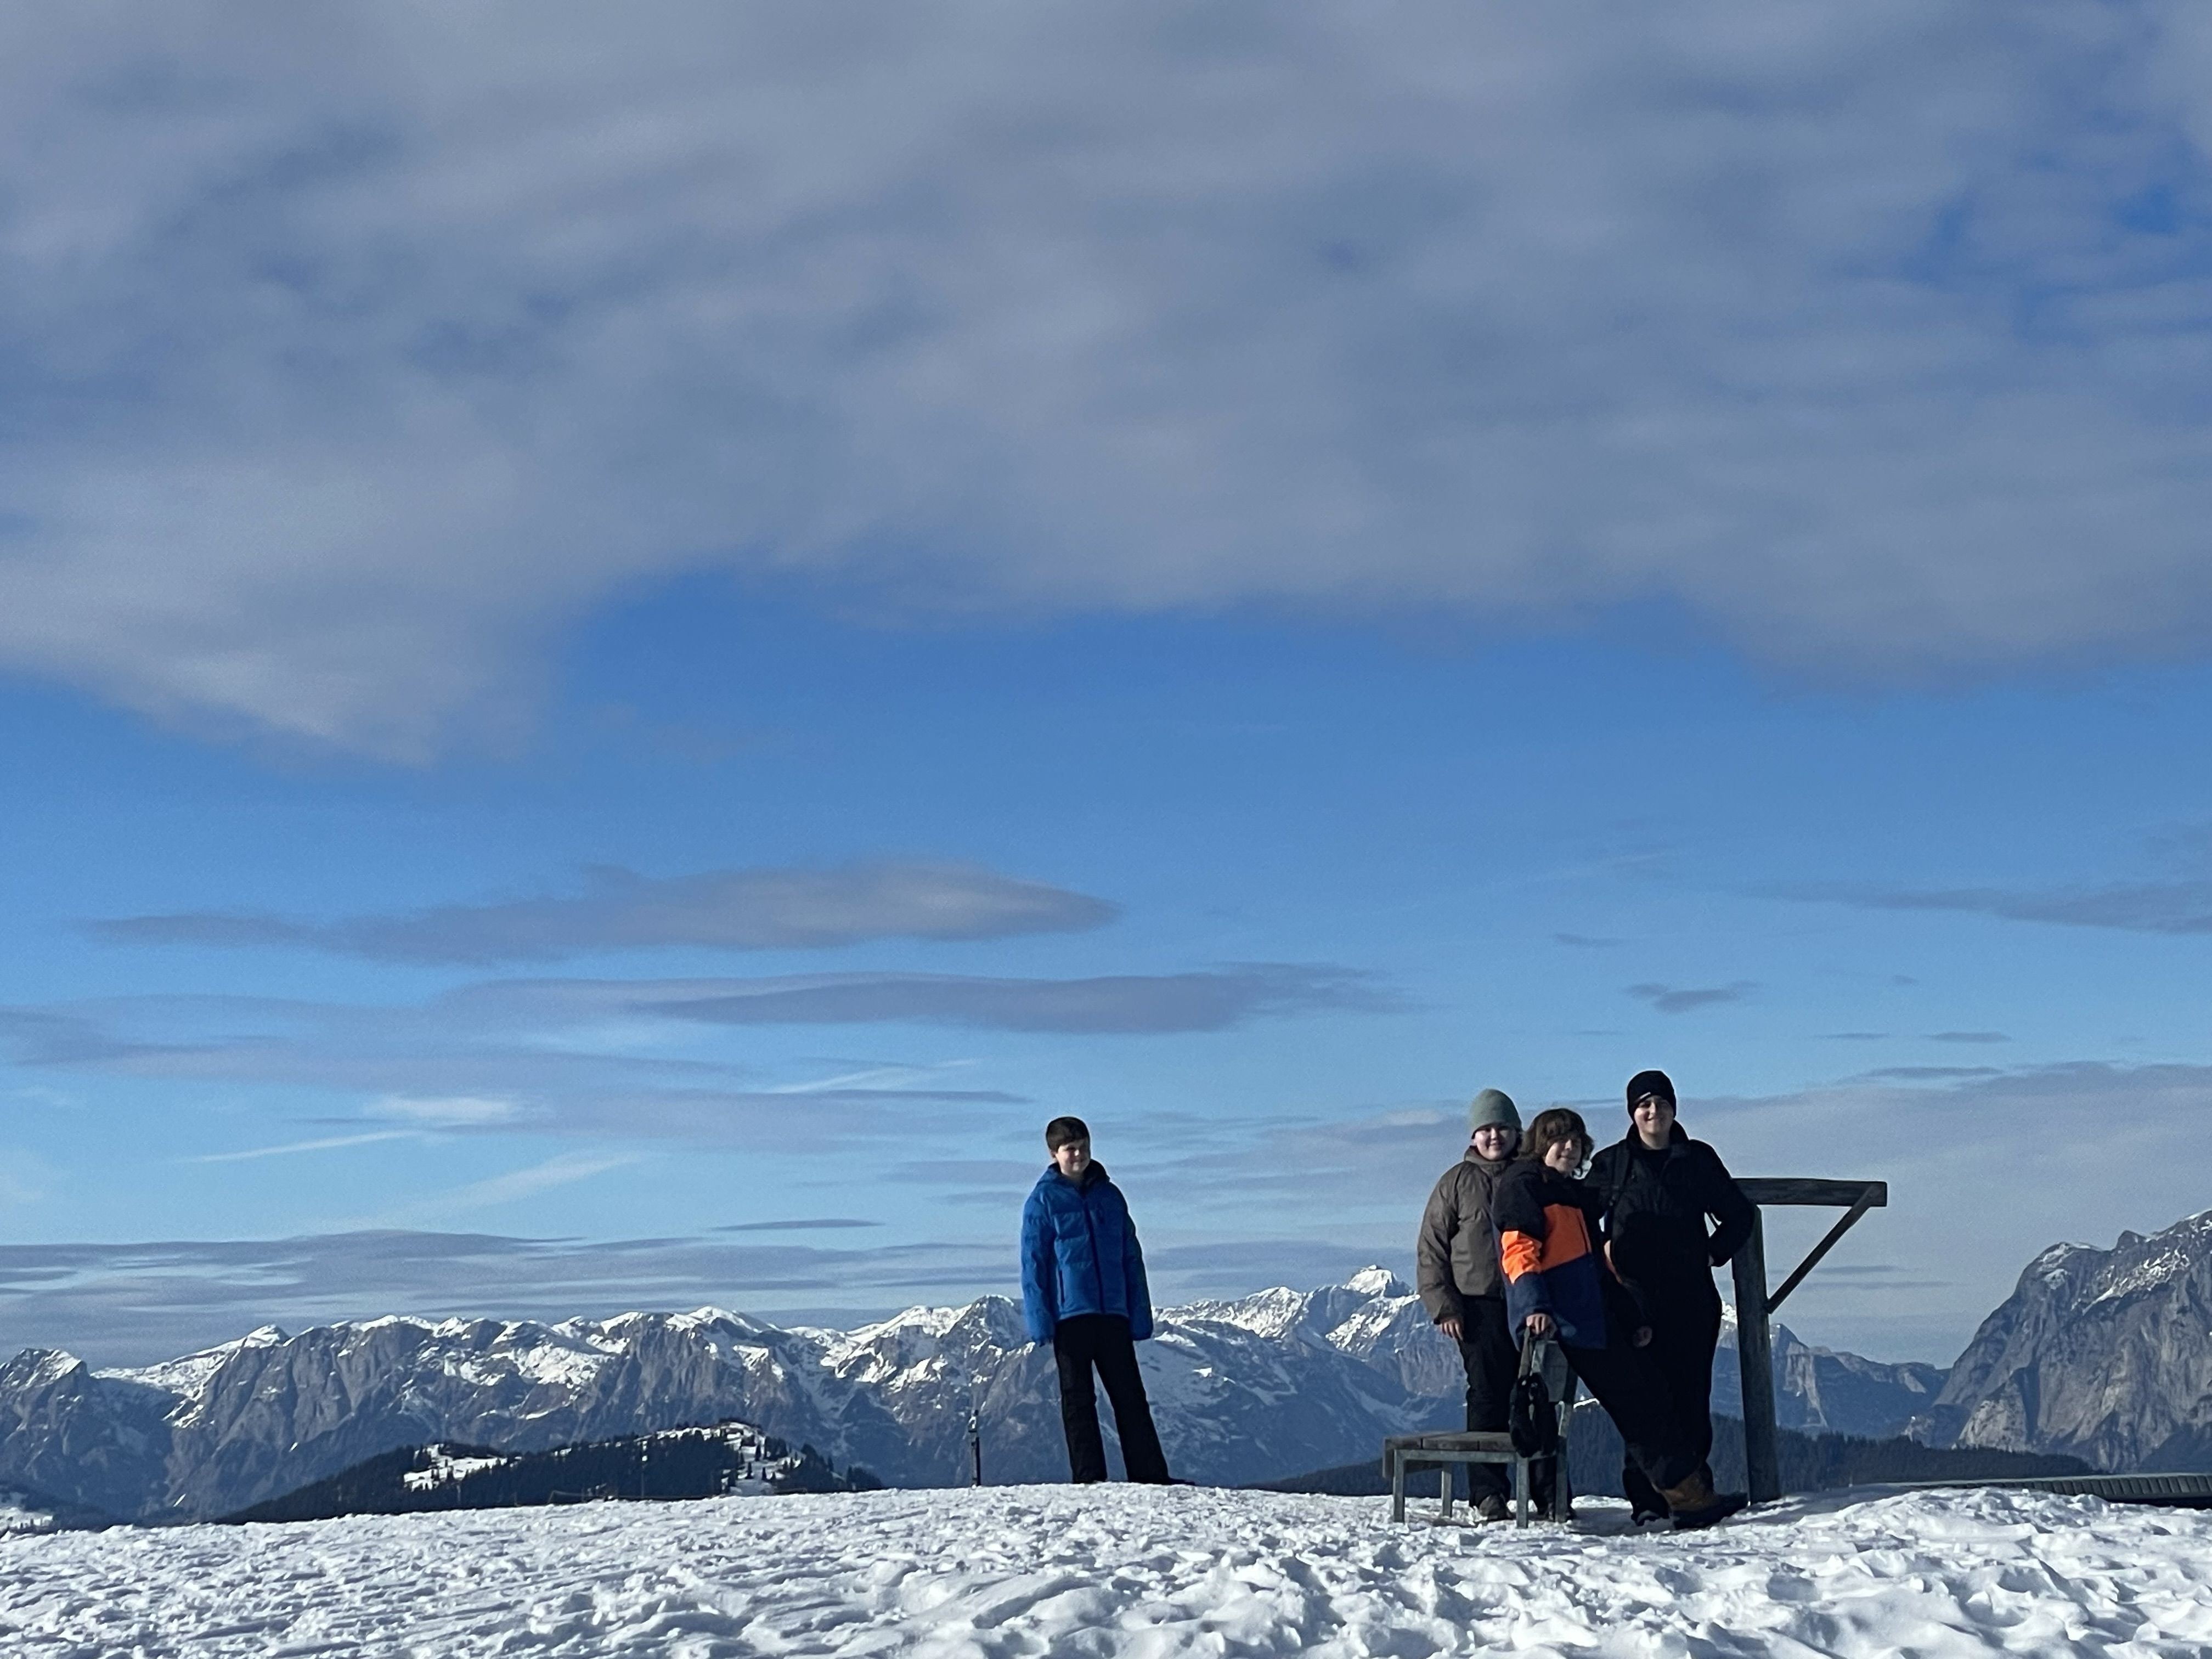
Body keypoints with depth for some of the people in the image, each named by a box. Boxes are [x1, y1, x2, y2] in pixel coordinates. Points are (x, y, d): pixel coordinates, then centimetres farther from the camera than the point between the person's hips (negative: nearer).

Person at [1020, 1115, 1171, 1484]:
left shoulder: (1109, 1196, 11)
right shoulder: (1043, 1200, 0)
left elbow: (1132, 1259, 13)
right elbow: (1033, 1264, -2)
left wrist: (1140, 1315, 6)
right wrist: (1040, 1321, -10)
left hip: (1113, 1315, 3)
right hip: (1069, 1316, -3)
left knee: (1131, 1397, 3)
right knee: (1078, 1401, 3)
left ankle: (1151, 1478, 4)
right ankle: (1089, 1480, 5)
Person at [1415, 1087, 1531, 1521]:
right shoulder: (1457, 1182, 7)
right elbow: (1431, 1249, 7)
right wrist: (1443, 1306, -3)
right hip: (1480, 1305, -2)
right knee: (1487, 1397, -4)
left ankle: (1547, 1487, 7)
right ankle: (1488, 1492, -1)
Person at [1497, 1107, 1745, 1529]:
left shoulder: (1578, 1194, 25)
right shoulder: (1523, 1186, -3)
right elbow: (1518, 1251, -15)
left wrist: (1633, 1319, 22)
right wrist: (1535, 1307, -28)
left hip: (1599, 1320, 9)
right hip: (1562, 1321, -9)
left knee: (1651, 1395, 4)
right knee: (1638, 1407, -9)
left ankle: (1691, 1494, 3)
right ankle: (1688, 1494, -7)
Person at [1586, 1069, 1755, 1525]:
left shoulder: (1698, 1159, 11)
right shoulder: (1611, 1163, 8)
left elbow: (1739, 1214, 19)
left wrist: (1713, 1253, 9)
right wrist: (1602, 1250, 1)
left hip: (1691, 1298, 1)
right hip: (1635, 1296, -1)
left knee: (1691, 1396, -2)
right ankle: (1646, 1498, -5)